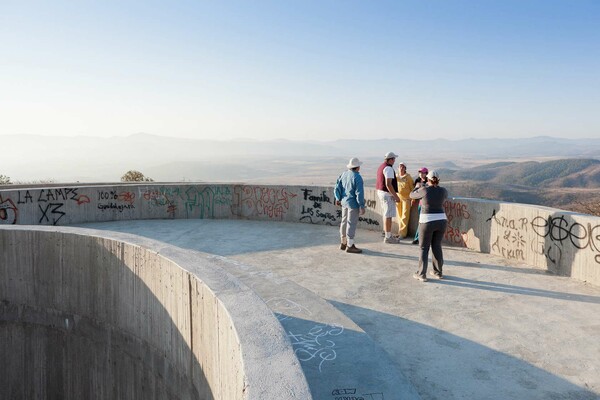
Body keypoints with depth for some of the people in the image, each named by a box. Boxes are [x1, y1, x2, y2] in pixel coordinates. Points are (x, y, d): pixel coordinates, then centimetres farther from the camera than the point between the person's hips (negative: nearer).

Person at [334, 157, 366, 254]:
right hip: (353, 203, -8)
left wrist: (338, 198, 19)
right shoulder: (357, 177, -17)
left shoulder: (344, 174, 4)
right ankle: (350, 246, 4)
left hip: (344, 202, 8)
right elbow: (359, 193, -19)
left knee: (344, 222, 16)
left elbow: (337, 187, 8)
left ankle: (343, 243, 26)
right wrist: (362, 206, -15)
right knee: (351, 224, -1)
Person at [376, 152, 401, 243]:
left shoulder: (381, 167, 13)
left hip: (380, 191, 10)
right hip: (387, 194, -10)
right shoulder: (389, 168, -18)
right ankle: (388, 237, -2)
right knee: (389, 215, -6)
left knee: (386, 214, 20)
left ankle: (386, 232, 31)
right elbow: (388, 184, -24)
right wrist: (396, 196, -21)